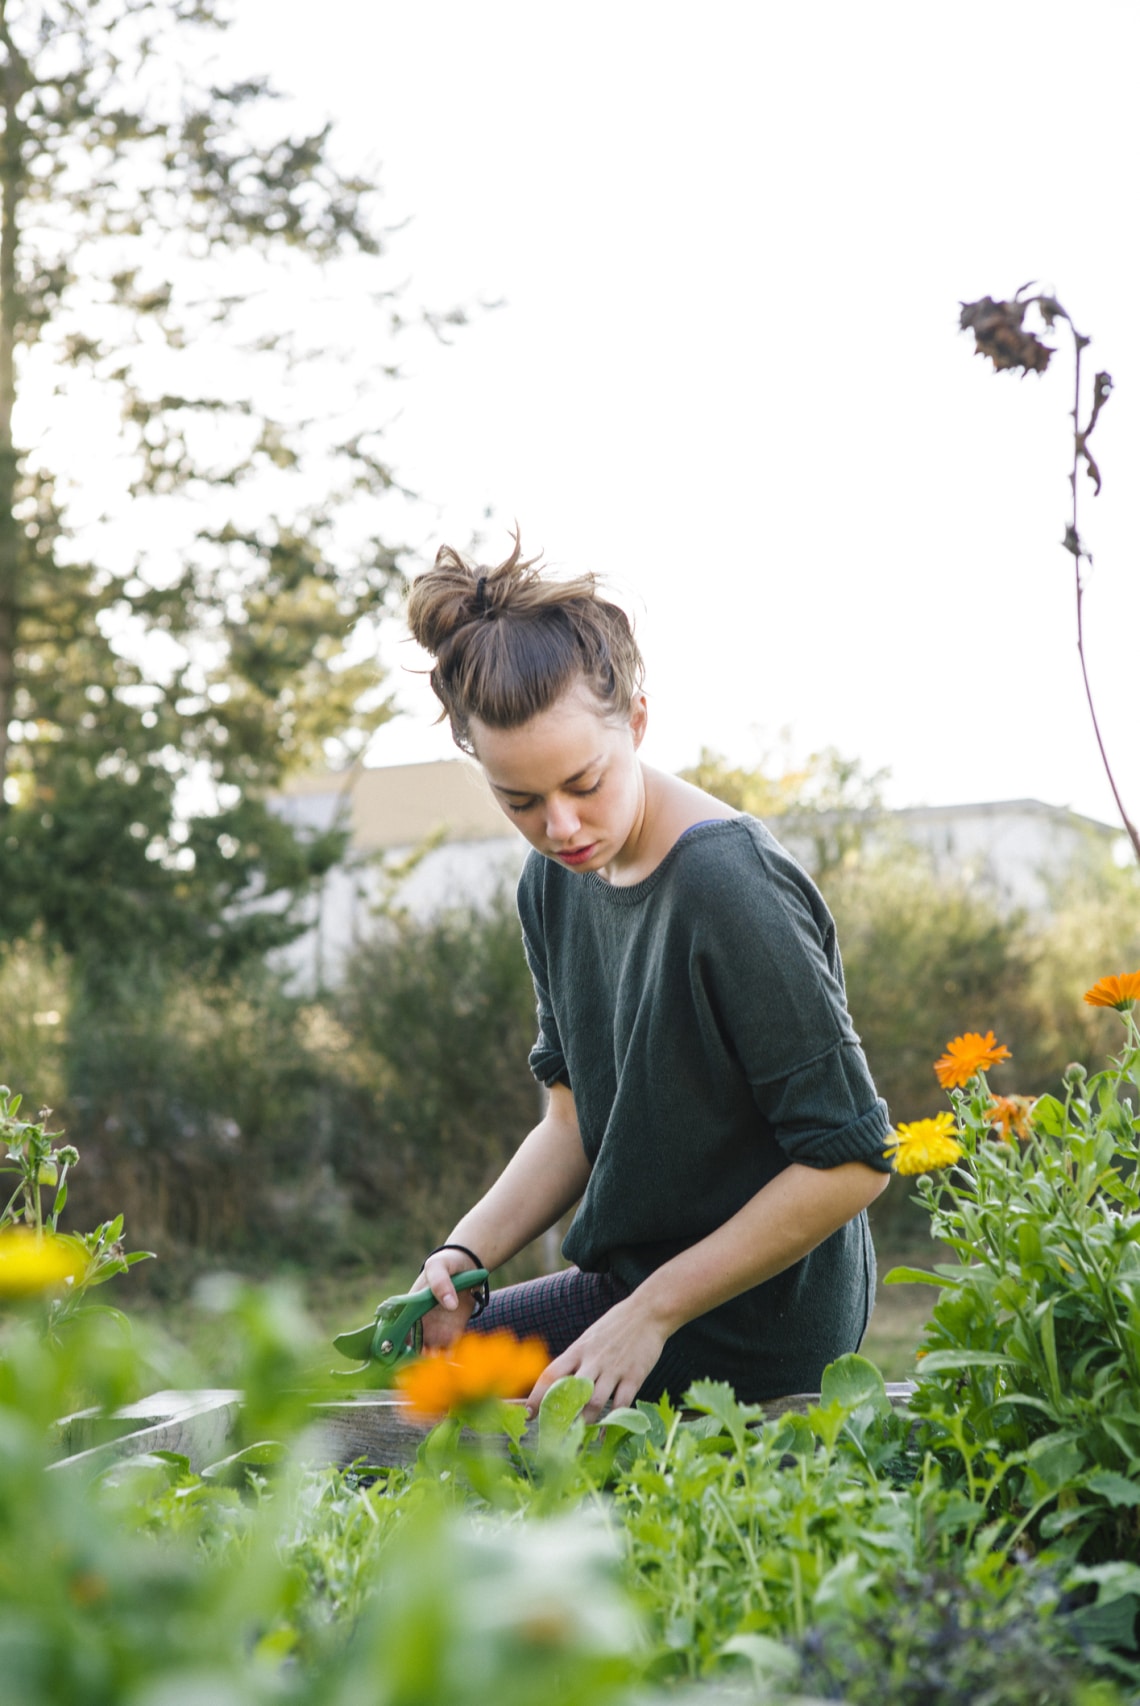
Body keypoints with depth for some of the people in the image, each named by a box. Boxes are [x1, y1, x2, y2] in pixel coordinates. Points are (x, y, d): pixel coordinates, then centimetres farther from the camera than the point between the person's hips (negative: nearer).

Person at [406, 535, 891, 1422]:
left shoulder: (733, 890, -24)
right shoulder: (555, 882, 2)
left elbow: (851, 1161, -23)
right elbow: (577, 1118, 8)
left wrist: (652, 1312, -20)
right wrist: (467, 1253, -9)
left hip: (747, 1336, -8)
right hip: (631, 1283, 8)